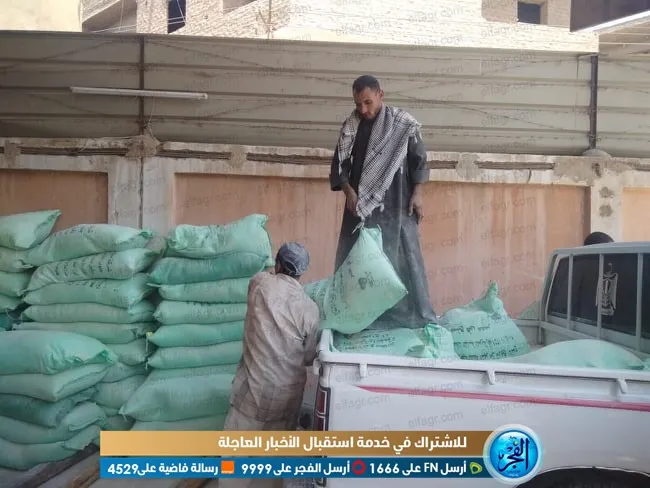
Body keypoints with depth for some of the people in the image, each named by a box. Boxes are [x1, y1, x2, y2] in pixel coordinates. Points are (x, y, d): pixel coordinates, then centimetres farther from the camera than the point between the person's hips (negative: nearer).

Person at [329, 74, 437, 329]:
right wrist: (349, 191, -9)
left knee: (401, 256, -1)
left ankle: (411, 313, 9)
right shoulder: (350, 127, 4)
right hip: (360, 204, 3)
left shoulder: (404, 124, -3)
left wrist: (417, 194, -7)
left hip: (395, 205, -3)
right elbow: (340, 164, 6)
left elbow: (419, 161, 0)